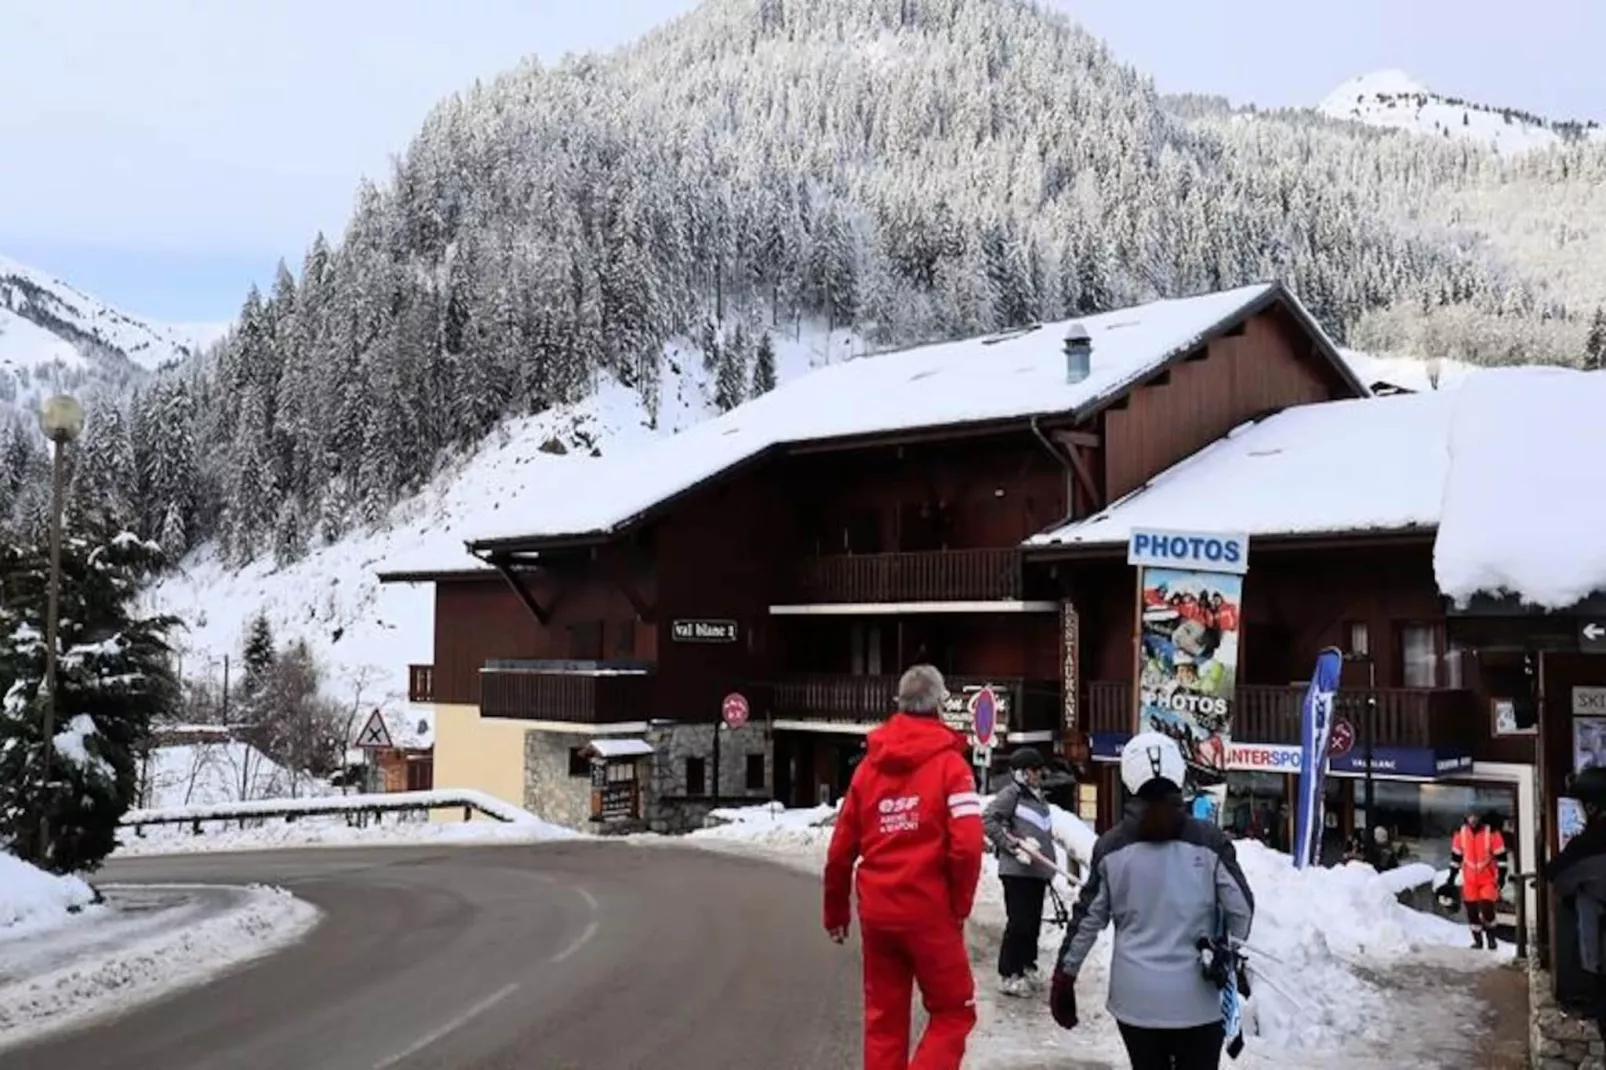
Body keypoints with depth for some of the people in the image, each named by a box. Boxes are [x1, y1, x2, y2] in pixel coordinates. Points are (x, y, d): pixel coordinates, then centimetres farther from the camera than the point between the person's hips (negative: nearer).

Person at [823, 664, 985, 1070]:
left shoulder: (870, 764, 7)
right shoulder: (950, 763, -7)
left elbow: (841, 847, 7)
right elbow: (966, 846, -16)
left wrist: (835, 910, 18)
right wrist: (960, 905, -1)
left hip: (876, 913, 5)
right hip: (929, 912, -5)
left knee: (884, 1018, 15)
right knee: (953, 1013, 8)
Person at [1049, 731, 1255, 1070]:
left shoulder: (1111, 846, -3)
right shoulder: (1209, 842, -8)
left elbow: (1087, 918, 1)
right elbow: (1241, 908, -3)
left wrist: (1065, 976, 10)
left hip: (1135, 998, 2)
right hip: (1198, 998, -1)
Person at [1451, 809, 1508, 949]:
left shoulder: (1492, 834, -10)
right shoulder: (1460, 834, 0)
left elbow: (1501, 856, -5)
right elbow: (1456, 856, 9)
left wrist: (1501, 876, -9)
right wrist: (1452, 876, 9)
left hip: (1488, 879, -3)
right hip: (1469, 880, 3)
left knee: (1487, 909, -12)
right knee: (1472, 911, 3)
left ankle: (1491, 939, 9)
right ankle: (1478, 940, 16)